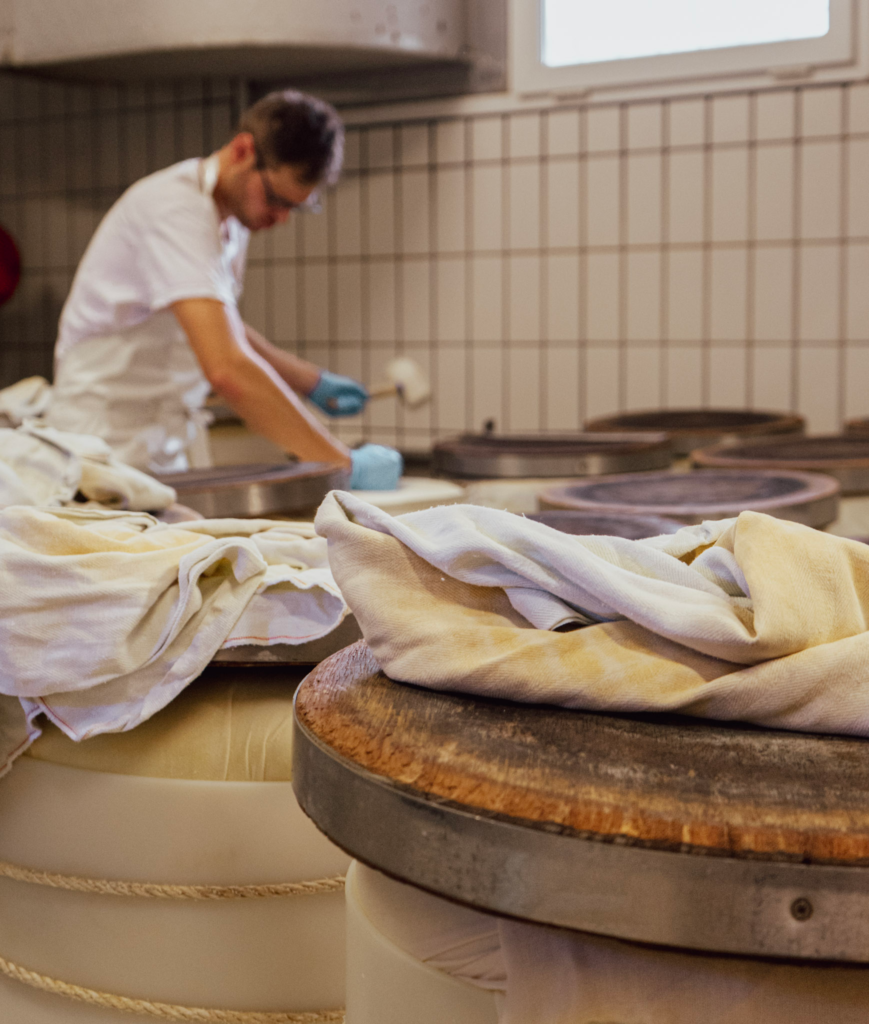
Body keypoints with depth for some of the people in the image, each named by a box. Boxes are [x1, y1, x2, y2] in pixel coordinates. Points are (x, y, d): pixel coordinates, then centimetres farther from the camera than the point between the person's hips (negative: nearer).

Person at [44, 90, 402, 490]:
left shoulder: (232, 212, 8)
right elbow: (227, 369, -33)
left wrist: (312, 382, 16)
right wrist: (345, 464, -30)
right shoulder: (175, 208, -21)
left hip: (166, 452, 9)